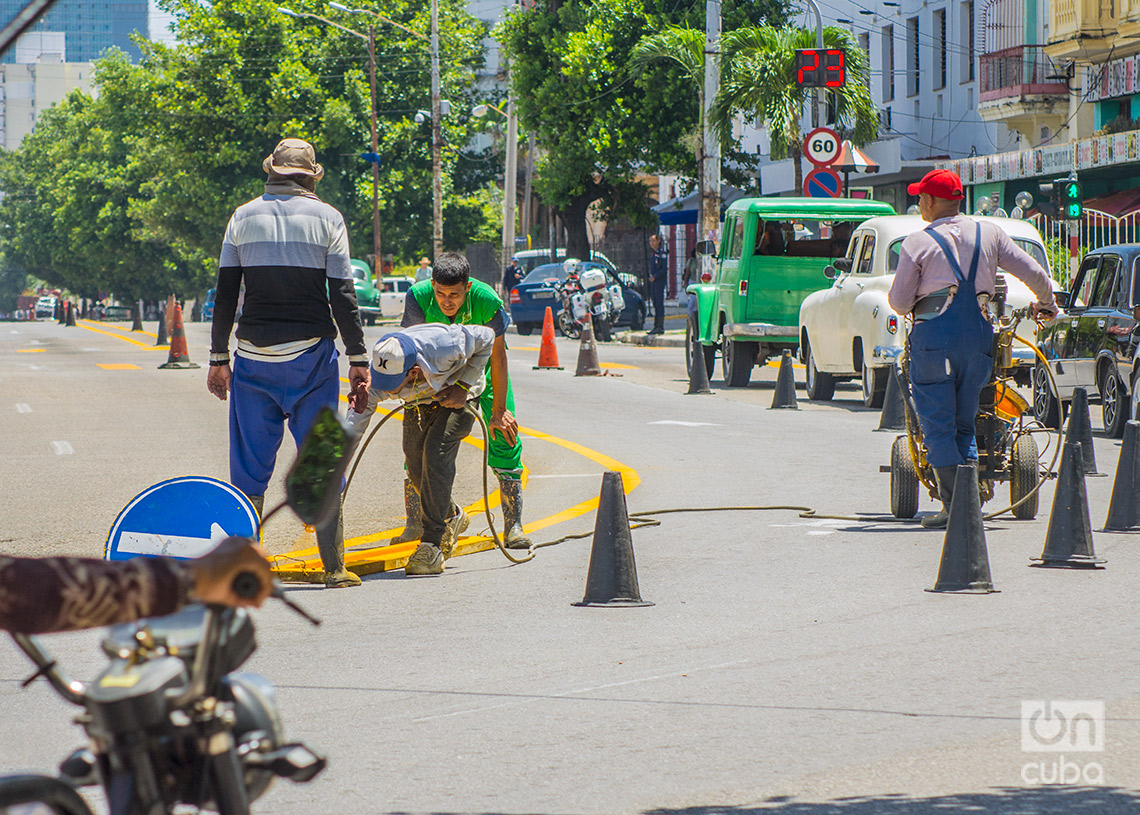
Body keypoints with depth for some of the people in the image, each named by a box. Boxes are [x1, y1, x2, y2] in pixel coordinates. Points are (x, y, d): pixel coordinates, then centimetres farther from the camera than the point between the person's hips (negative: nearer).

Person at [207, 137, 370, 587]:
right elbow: (343, 295, -5)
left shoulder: (243, 217, 5)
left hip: (254, 356, 1)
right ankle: (334, 567, 4)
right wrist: (359, 360, -2)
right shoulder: (326, 217, 0)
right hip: (311, 354, -1)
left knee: (250, 465, 6)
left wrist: (218, 357, 9)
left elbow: (225, 294, 4)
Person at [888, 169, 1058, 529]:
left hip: (934, 335, -4)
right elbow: (1034, 273, 14)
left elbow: (899, 301, 2)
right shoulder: (988, 233, 11)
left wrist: (914, 309, 26)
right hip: (979, 334, 4)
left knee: (938, 425, -1)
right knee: (964, 426, 13)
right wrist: (1046, 304, 33)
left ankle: (954, 507, -9)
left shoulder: (917, 244, 1)